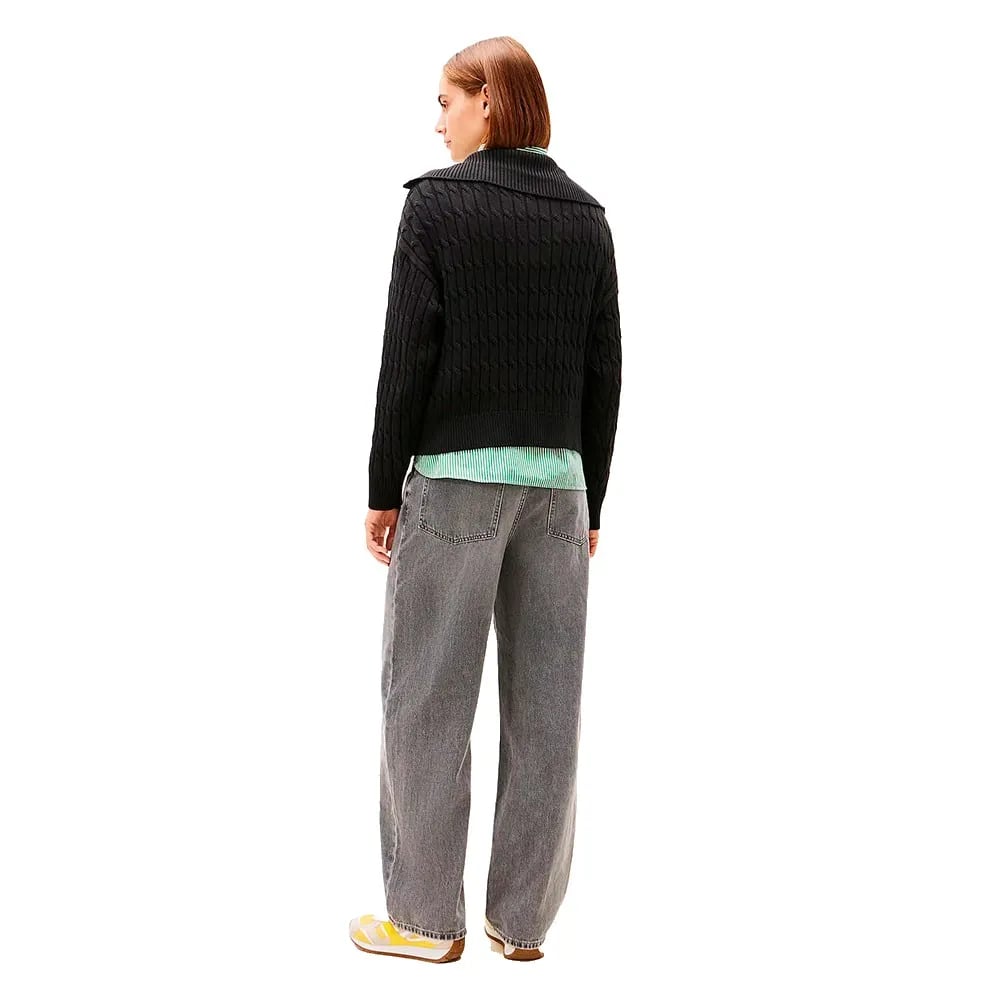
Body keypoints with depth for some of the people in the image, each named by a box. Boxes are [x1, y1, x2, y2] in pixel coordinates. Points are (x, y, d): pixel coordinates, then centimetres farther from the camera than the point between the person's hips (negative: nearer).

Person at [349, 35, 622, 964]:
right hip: (557, 478, 4)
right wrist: (590, 500, 13)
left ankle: (426, 916, 11)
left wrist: (383, 489, -2)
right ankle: (524, 918, 14)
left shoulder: (437, 201, -5)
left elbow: (408, 354, -9)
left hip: (456, 474, -4)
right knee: (543, 704, 6)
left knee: (427, 697, 4)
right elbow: (604, 372, 7)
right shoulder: (585, 216, 8)